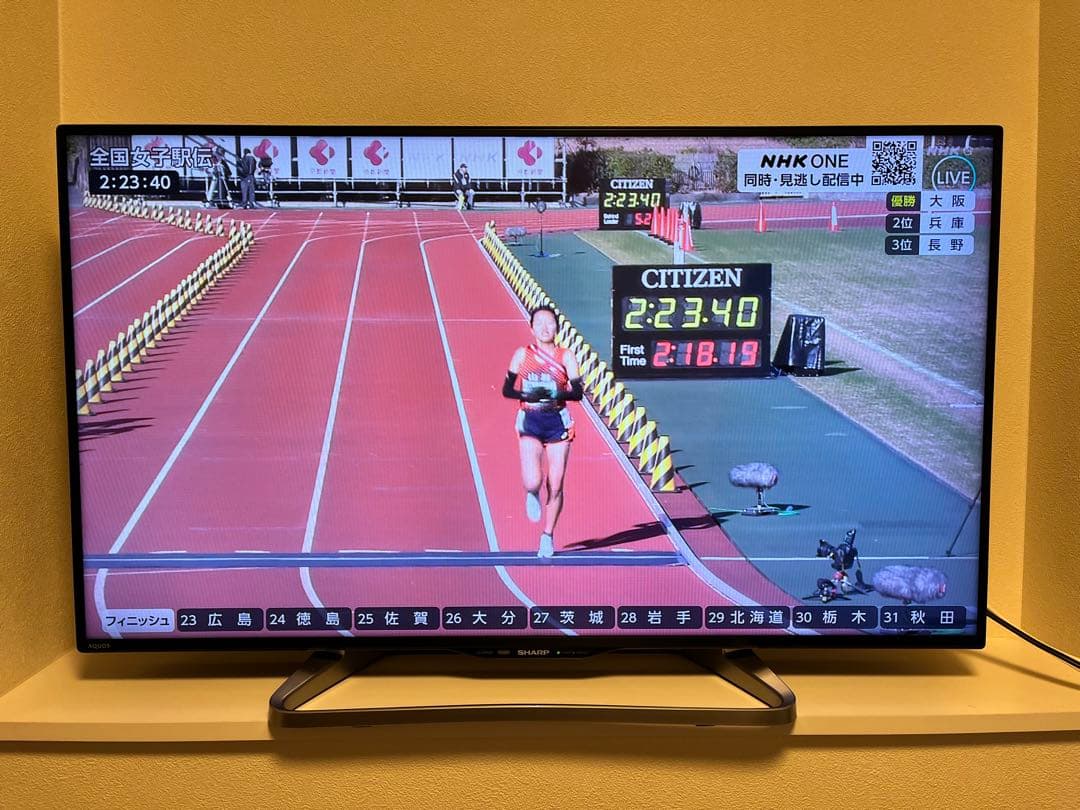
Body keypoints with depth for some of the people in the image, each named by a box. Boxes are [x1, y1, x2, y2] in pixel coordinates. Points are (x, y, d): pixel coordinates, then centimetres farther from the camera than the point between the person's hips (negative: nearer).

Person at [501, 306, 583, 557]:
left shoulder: (566, 356, 3)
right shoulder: (522, 354, 4)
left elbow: (577, 392, -5)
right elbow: (507, 389, 3)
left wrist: (558, 394, -24)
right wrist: (527, 395, -17)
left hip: (558, 422, 1)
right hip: (530, 422, -1)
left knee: (555, 486, 1)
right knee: (533, 481, -17)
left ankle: (547, 537, 20)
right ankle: (532, 494, 23)